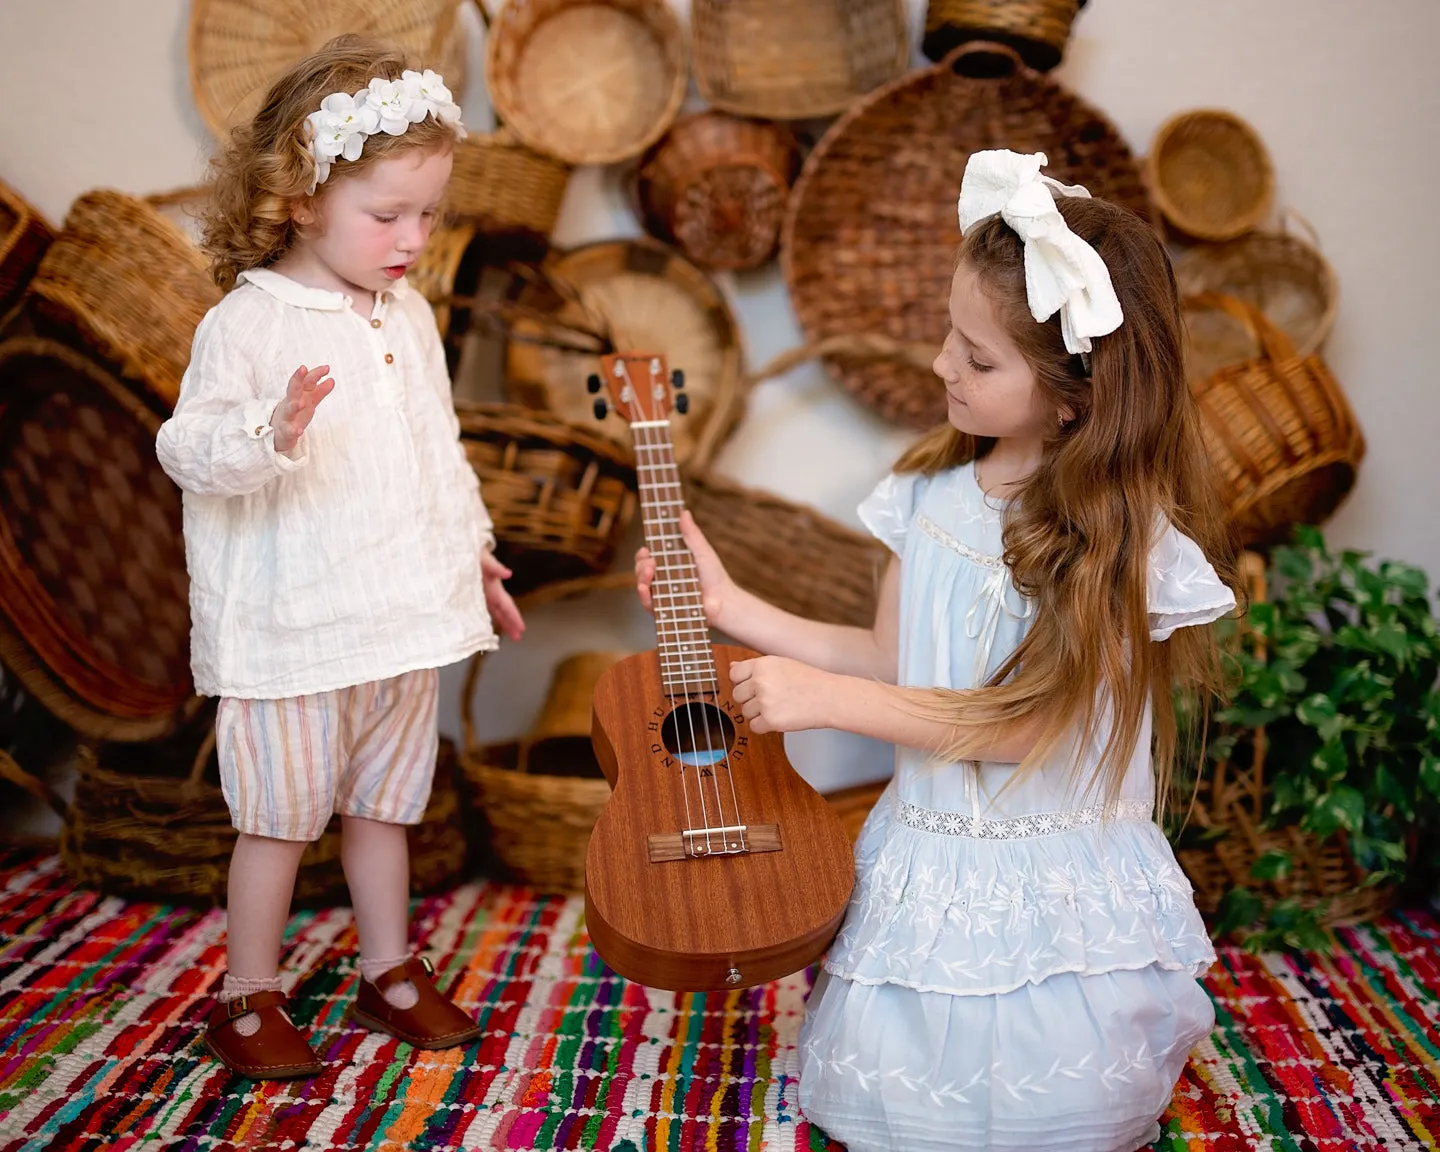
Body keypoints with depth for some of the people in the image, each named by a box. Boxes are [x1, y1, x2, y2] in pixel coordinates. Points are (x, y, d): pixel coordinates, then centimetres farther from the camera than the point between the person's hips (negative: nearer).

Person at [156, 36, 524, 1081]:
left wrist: (473, 548, 19)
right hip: (295, 631, -6)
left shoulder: (411, 316, 8)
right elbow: (190, 446, -18)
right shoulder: (249, 321, -13)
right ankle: (249, 995, 26)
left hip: (405, 618, 6)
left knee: (386, 805, 19)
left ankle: (391, 970, 35)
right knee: (280, 818, 8)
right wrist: (270, 433, -37)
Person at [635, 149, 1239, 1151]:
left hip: (1061, 884, -4)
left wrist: (827, 698, -23)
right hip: (928, 858, 4)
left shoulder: (1127, 535, -17)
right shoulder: (931, 491, -1)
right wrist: (731, 607, 2)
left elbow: (1026, 720, -21)